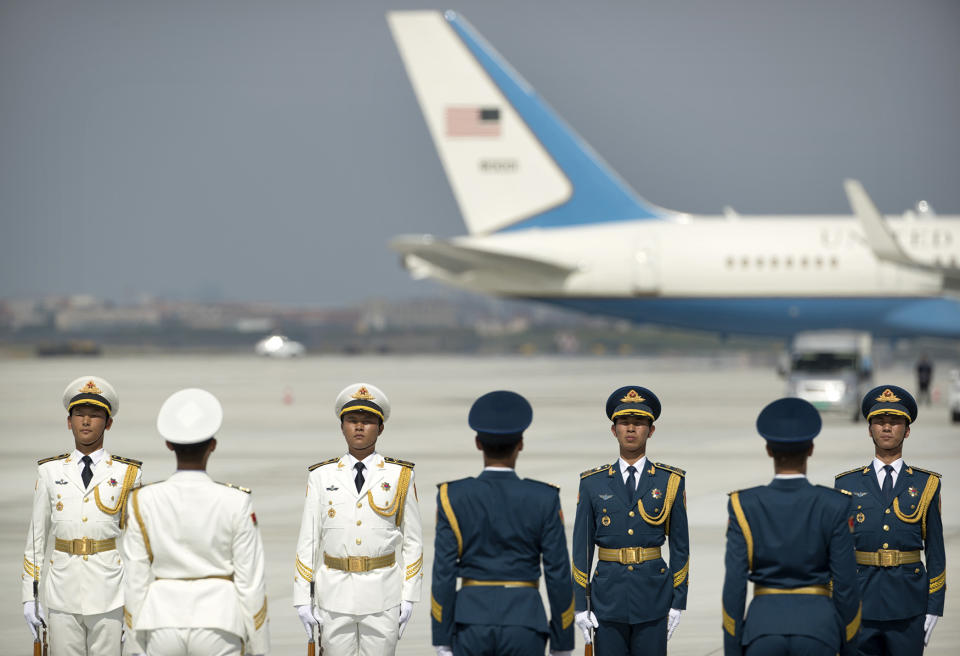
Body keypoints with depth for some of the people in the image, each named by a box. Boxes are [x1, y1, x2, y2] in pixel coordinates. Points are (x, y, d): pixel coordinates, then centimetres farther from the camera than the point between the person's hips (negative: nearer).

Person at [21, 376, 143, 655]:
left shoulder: (128, 474, 2)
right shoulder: (50, 471, 6)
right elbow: (36, 537, 8)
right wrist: (29, 597, 4)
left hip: (110, 597, -1)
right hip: (62, 595, 1)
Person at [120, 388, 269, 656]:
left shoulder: (143, 502, -5)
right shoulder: (236, 503, -8)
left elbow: (135, 576, -1)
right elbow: (251, 579, -5)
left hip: (164, 622, 2)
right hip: (218, 622, -1)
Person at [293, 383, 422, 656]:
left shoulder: (400, 476, 3)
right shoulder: (321, 477, 4)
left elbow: (412, 541, 4)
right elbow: (308, 541, 3)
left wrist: (409, 597, -2)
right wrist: (303, 599, -1)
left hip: (383, 594, -1)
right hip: (334, 593, 1)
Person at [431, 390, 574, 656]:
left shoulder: (453, 497, -3)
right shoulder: (544, 499, -3)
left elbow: (443, 575, -5)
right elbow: (558, 576, -3)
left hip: (471, 625, 1)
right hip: (524, 625, -1)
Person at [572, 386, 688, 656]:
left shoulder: (669, 481, 4)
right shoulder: (593, 483, 6)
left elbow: (680, 545, 5)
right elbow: (582, 545, 6)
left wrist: (678, 603, 1)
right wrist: (580, 605, 0)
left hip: (653, 597, -1)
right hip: (608, 599, 1)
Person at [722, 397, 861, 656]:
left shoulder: (743, 506, -3)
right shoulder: (834, 506, -3)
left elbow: (734, 585, -4)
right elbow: (846, 585, -2)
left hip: (763, 629, 0)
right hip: (817, 626, 0)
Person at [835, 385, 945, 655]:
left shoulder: (926, 485, 7)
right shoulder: (847, 484, 8)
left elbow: (935, 552, 6)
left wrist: (933, 610, 0)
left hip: (908, 610, 0)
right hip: (860, 608, 0)